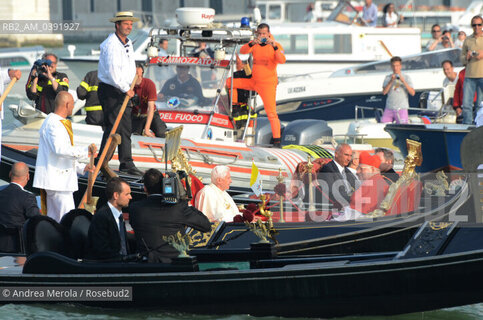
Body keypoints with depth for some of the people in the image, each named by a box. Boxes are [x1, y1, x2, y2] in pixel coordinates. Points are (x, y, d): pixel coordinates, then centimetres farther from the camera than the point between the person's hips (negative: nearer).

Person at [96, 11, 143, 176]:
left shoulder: (128, 43, 14)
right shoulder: (110, 44, -16)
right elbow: (112, 71, -22)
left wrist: (130, 88, 13)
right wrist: (126, 89, -17)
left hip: (123, 91, 9)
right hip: (110, 91, -9)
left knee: (126, 129, 8)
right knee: (112, 128, -10)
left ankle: (126, 163, 13)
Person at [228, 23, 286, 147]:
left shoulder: (276, 45, -7)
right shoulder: (255, 44, 4)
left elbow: (282, 60, -23)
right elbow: (243, 51, -12)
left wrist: (275, 47, -36)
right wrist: (252, 44, -30)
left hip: (268, 84, -5)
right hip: (253, 81, 5)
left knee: (271, 113, -11)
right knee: (229, 82, 2)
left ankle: (276, 140, -9)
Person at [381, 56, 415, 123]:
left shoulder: (406, 77, 3)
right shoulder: (388, 78, 10)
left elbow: (412, 93, -7)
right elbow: (384, 92, -2)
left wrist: (403, 81, -17)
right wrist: (391, 81, -14)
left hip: (401, 109, -3)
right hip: (389, 108, 3)